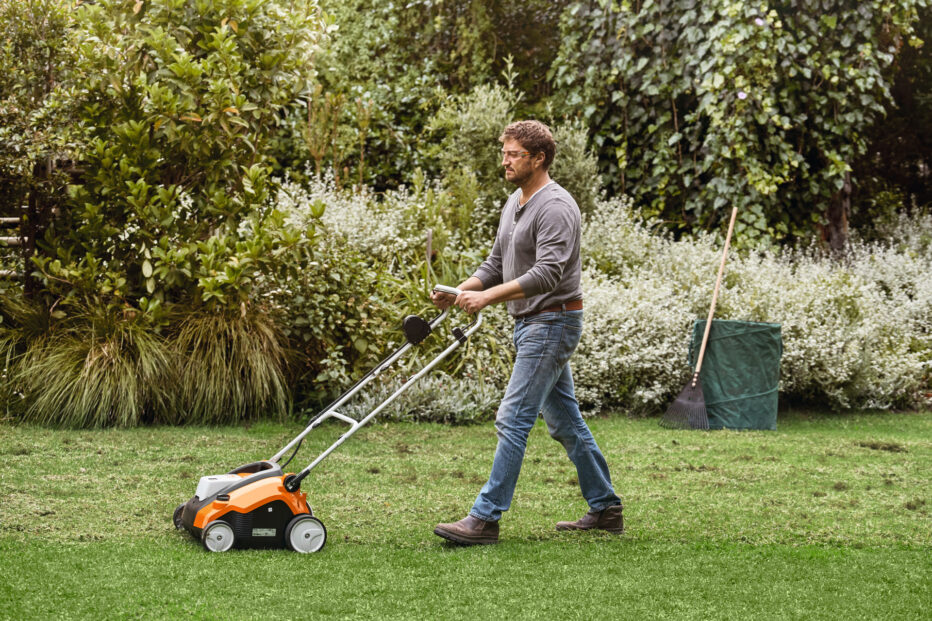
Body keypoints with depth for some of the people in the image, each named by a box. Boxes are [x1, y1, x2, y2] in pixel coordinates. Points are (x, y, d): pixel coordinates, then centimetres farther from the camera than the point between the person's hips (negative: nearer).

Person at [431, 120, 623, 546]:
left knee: (513, 418, -13)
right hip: (530, 323, 10)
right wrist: (459, 291, 2)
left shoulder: (556, 207, -18)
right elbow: (496, 264, 19)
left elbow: (547, 273, -27)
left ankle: (485, 518, -12)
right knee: (564, 421, 15)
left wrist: (488, 297, -32)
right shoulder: (514, 203, 14)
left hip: (553, 322, -10)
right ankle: (605, 509, 23)